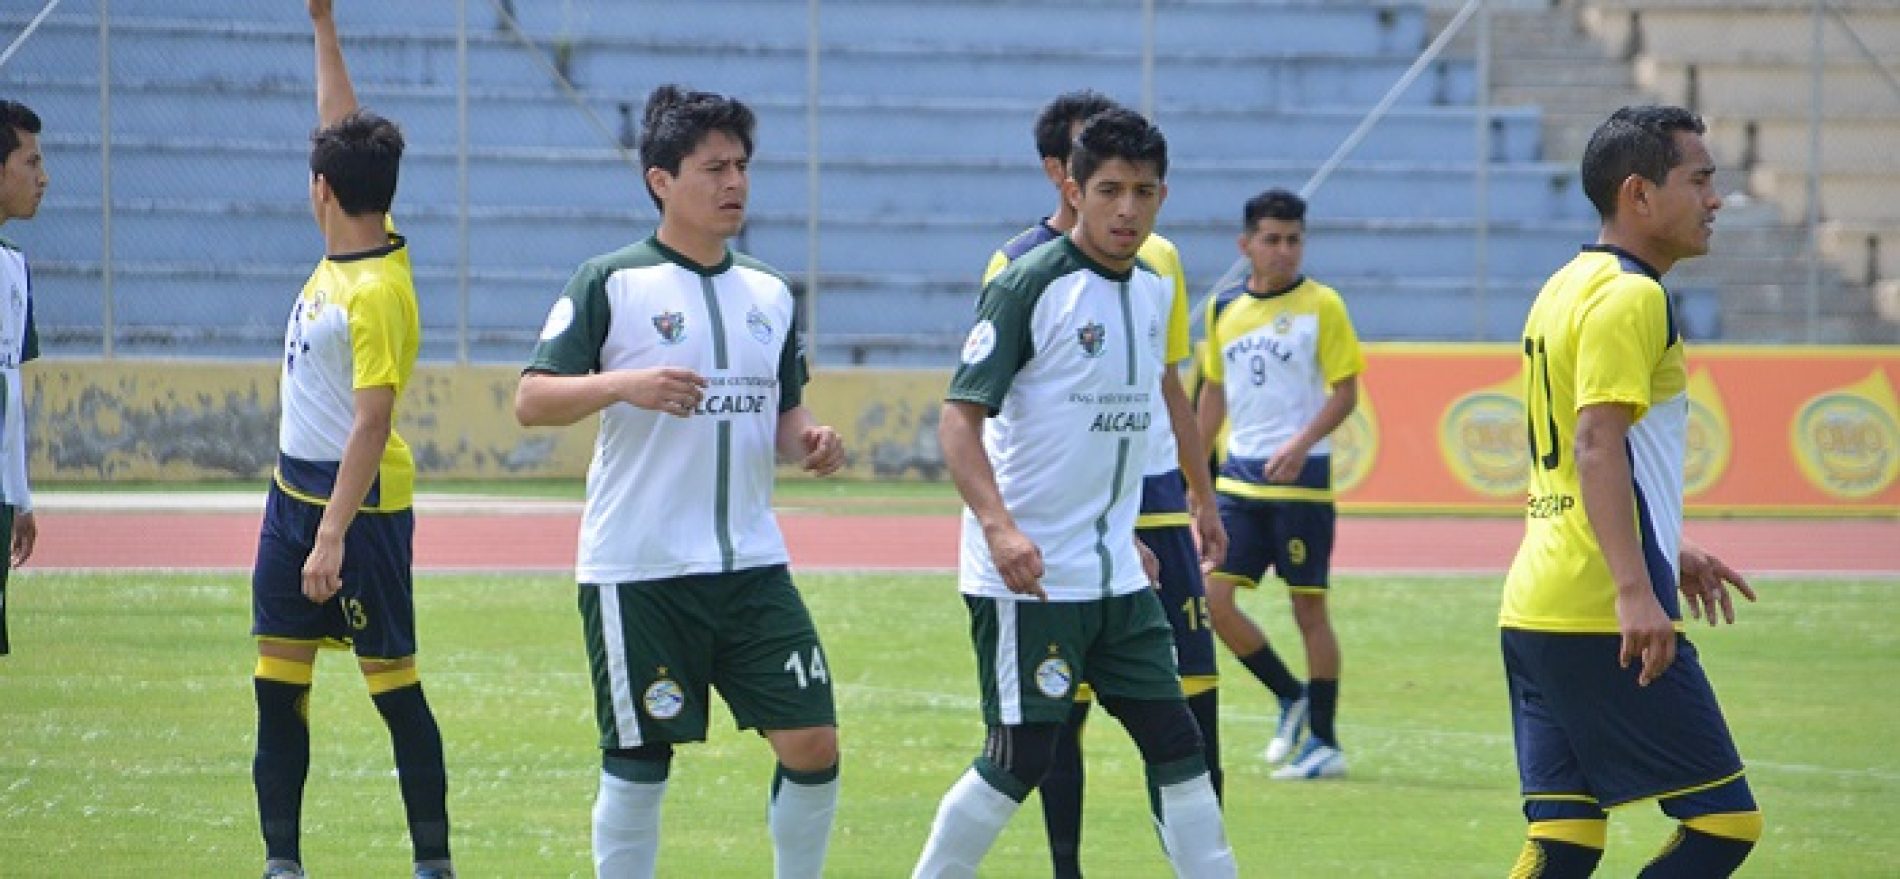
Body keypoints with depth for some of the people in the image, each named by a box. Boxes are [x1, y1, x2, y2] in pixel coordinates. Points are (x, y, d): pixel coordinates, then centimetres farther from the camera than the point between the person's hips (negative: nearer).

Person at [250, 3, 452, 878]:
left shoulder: (378, 295, -21)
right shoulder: (351, 249, 3)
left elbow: (372, 424, -25)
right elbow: (342, 128, 17)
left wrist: (333, 536, -28)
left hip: (360, 504, -9)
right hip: (295, 492, 9)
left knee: (394, 686, -2)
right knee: (278, 684, 6)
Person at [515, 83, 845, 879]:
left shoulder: (769, 292, 13)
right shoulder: (610, 283, -4)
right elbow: (532, 400, -10)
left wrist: (808, 441, -1)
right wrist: (623, 384, -26)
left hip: (751, 565, 5)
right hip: (638, 568, -5)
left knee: (813, 743, -3)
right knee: (639, 757, 0)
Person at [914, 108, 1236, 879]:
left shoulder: (1153, 291, 11)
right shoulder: (1030, 285, -13)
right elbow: (960, 417, -18)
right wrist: (999, 526, -31)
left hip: (1116, 576, 7)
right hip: (1026, 576, -7)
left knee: (1174, 741, 6)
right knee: (1020, 758, -5)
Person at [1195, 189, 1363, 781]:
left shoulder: (1321, 306, -5)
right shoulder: (1223, 310, 9)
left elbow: (1345, 391, -8)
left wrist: (1302, 443, -23)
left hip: (1299, 477, -5)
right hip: (1239, 477, 5)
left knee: (1309, 608, -1)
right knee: (1214, 599, -3)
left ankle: (1324, 742, 8)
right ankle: (1291, 698, 16)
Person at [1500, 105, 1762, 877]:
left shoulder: (1566, 289, 19)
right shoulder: (1629, 297, -10)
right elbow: (1598, 445, -21)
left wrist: (1667, 554, 35)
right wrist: (1636, 590, -28)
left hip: (1533, 611, 10)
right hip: (1602, 620, -10)